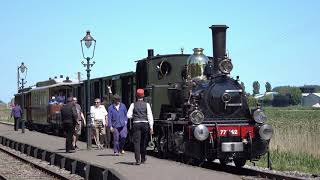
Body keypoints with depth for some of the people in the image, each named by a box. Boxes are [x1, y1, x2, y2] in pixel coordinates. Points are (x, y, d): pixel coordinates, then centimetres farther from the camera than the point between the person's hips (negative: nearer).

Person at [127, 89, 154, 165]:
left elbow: (128, 115, -2)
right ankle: (143, 158, 28)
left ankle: (138, 160, -15)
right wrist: (151, 127, -2)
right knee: (144, 142, 15)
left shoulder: (133, 105, 1)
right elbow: (150, 116, -3)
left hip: (136, 124, -1)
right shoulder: (146, 104, 1)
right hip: (145, 124, 1)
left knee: (137, 142, -3)